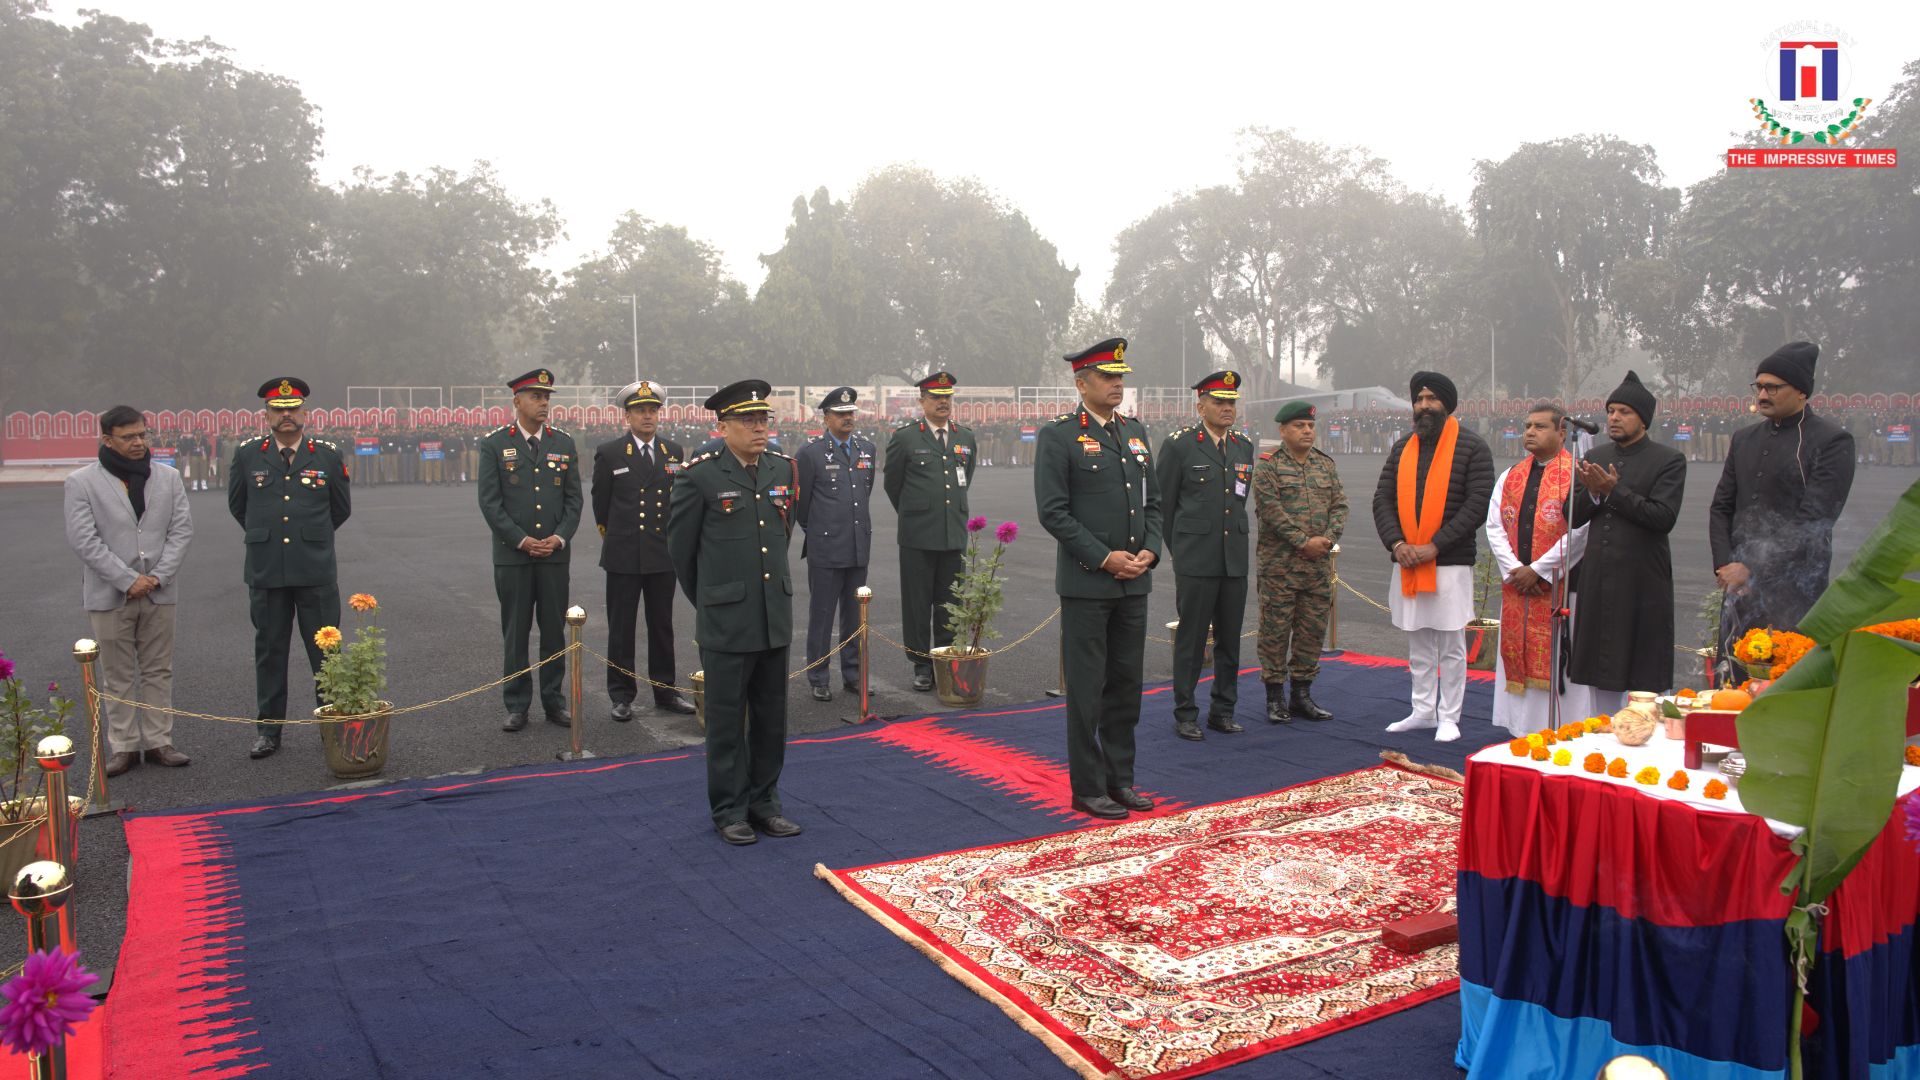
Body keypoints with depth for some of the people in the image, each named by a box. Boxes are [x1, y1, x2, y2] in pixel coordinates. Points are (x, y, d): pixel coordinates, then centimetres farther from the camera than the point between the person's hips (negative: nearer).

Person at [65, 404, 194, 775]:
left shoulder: (169, 477, 8)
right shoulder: (82, 482, -1)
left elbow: (181, 530, 4)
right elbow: (82, 539, -8)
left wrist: (158, 577, -8)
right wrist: (128, 579, -13)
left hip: (158, 592, 3)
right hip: (109, 595, -3)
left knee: (159, 671, 7)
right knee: (118, 676, 5)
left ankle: (158, 741, 14)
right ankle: (124, 746, 12)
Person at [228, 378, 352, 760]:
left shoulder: (328, 455, 2)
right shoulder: (247, 455, 4)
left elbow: (341, 509, 14)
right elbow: (237, 506, 18)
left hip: (316, 571, -1)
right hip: (265, 571, 1)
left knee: (325, 650, 3)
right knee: (269, 651, 9)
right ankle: (268, 729, 18)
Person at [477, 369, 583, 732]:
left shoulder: (564, 443, 7)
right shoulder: (494, 443, -1)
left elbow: (574, 498, 7)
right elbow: (489, 501, -5)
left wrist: (560, 538, -7)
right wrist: (521, 540, -12)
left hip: (555, 553, 2)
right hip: (513, 554, -2)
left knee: (554, 630, 7)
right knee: (515, 632, 4)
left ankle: (554, 701, 17)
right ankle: (517, 705, 13)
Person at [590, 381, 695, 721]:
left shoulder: (674, 451, 7)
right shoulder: (609, 453, -3)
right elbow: (600, 503, 7)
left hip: (663, 554, 3)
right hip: (624, 556, -3)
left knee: (662, 627, 11)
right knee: (621, 628, 5)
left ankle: (665, 691, 21)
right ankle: (622, 695, 15)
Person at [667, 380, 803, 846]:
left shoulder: (784, 469, 5)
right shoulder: (700, 476, -9)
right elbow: (680, 546, 2)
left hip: (776, 619, 5)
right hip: (726, 623, -5)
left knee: (772, 719, 12)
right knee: (728, 721, 6)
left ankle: (764, 803, 25)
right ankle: (729, 811, 18)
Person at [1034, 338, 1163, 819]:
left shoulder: (1135, 432, 13)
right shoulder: (1058, 436, -7)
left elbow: (1153, 500, 15)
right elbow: (1053, 512, -13)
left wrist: (1150, 550, -2)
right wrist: (1105, 558, -15)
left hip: (1134, 581, 6)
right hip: (1086, 582, -6)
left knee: (1126, 683, 12)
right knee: (1086, 689, 1)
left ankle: (1120, 779, 23)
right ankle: (1088, 788, 11)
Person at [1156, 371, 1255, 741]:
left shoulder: (1244, 446, 10)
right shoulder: (1179, 445, -5)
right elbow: (1163, 505, 1)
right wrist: (1180, 550, 5)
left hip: (1235, 560, 5)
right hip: (1195, 561, -5)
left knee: (1230, 639, 10)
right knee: (1191, 640, 1)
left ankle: (1223, 711, 21)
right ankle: (1185, 714, 10)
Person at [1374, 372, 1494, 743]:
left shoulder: (1472, 448, -3)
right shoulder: (1402, 448, 12)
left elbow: (1477, 506, -10)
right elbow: (1382, 499, 8)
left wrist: (1434, 546, -16)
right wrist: (1397, 543, -9)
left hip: (1450, 563, -5)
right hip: (1406, 565, 5)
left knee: (1451, 646, 2)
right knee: (1417, 645, 12)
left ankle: (1449, 718, 11)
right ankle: (1423, 711, 22)